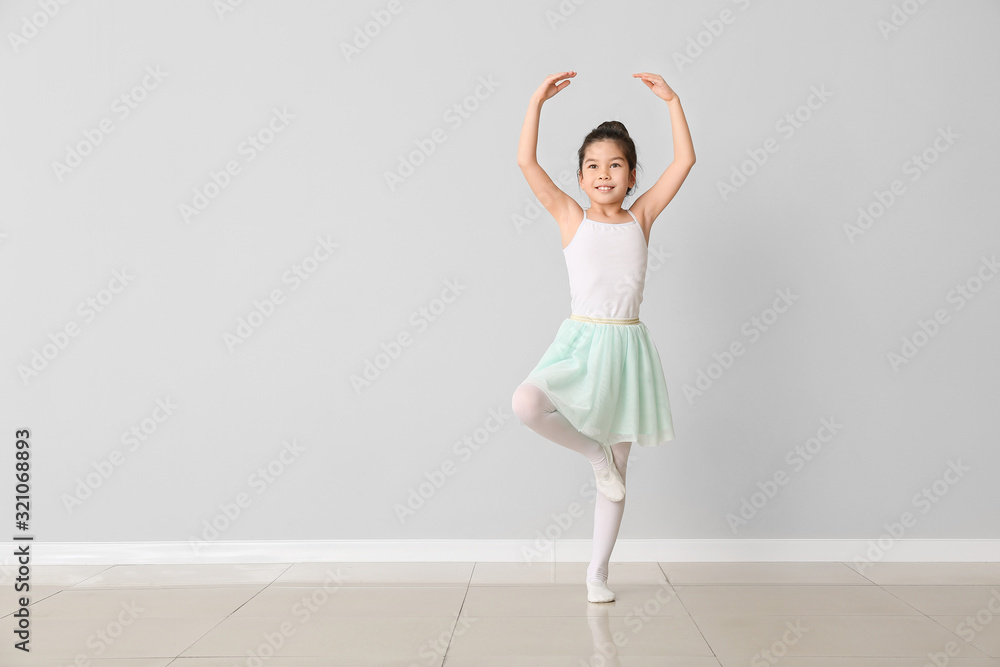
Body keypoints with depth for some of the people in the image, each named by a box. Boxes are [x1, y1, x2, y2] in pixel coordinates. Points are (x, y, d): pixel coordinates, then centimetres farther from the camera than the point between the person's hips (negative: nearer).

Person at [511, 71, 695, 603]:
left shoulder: (640, 219, 7)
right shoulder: (570, 218, 3)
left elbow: (685, 161, 3)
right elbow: (526, 162, -6)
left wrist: (672, 101, 3)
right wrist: (537, 102, -8)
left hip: (626, 345, 1)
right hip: (580, 342, -1)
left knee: (616, 472, 7)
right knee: (525, 404, -31)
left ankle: (597, 571, 22)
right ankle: (594, 452, -2)